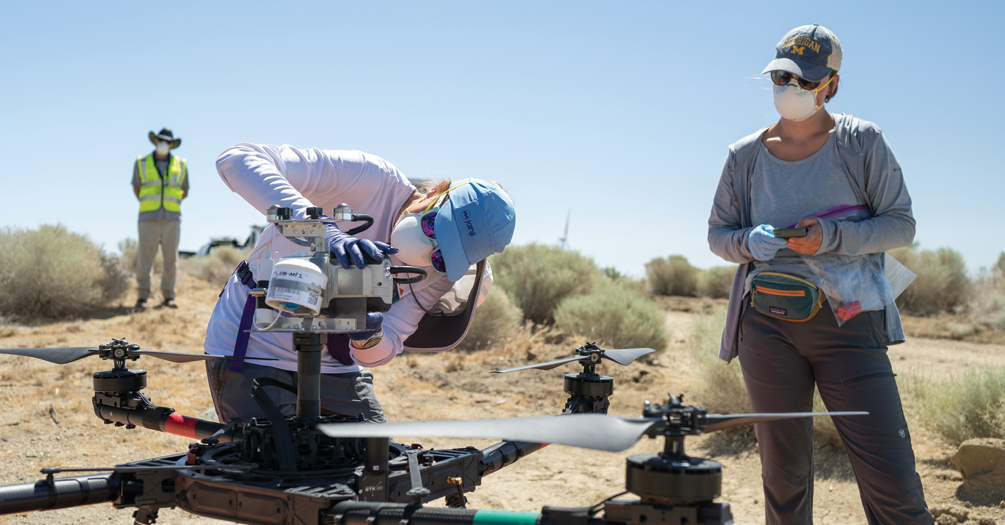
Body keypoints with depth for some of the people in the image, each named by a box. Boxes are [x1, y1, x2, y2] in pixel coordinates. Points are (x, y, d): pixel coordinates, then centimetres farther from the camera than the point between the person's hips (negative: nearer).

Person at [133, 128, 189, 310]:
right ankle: (142, 297, -2)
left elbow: (184, 192, 18)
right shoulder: (141, 163, 6)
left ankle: (168, 296, 9)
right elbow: (136, 188, 19)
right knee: (145, 257, -7)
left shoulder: (180, 165, 7)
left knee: (171, 258, 1)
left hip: (172, 219, 1)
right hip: (148, 219, -1)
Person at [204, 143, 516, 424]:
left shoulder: (441, 273, -9)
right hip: (253, 351, -4)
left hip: (331, 365, 5)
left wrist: (369, 336, -33)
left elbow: (374, 355, -9)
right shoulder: (367, 179, -24)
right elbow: (238, 160, -34)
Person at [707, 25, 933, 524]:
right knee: (783, 474, 9)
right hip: (767, 327, 2)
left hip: (846, 323, -2)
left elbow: (901, 224, 2)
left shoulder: (861, 142, 2)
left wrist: (833, 235, -16)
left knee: (892, 480, -8)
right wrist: (749, 242, -9)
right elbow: (718, 233, 15)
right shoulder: (745, 155, 8)